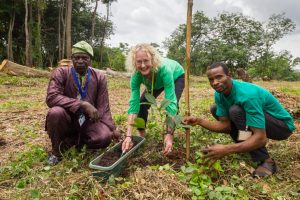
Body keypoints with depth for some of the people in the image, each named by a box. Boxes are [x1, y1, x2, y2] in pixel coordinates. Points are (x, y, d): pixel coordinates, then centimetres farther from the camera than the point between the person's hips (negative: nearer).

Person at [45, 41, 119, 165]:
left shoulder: (99, 77, -4)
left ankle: (68, 142, 2)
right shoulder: (61, 73, -9)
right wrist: (83, 104, -34)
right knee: (55, 112, -34)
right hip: (67, 120, -1)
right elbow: (51, 97, -25)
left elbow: (103, 107, -5)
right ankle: (56, 149, -4)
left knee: (105, 137, -26)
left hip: (88, 122, 2)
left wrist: (112, 128, -19)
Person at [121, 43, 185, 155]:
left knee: (172, 103, -25)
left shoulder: (164, 69, -46)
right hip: (156, 82, 3)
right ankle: (141, 137, 9)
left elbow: (170, 102, -48)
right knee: (142, 104, -11)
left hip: (176, 77, -3)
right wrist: (128, 135, -44)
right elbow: (134, 104, -36)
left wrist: (169, 134, -55)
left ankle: (170, 138, -5)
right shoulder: (136, 75, -34)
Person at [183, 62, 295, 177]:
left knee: (236, 111, -32)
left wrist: (226, 150, -44)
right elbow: (226, 125, -9)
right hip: (256, 120, 8)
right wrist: (199, 121, -22)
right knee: (215, 110, 1)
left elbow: (260, 138, -36)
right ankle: (248, 145, 6)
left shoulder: (247, 95, -34)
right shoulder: (219, 94, -10)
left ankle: (266, 161, -19)